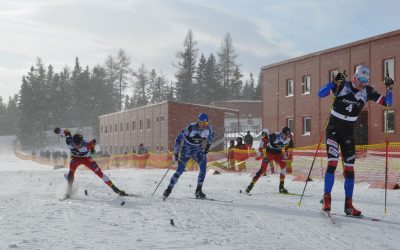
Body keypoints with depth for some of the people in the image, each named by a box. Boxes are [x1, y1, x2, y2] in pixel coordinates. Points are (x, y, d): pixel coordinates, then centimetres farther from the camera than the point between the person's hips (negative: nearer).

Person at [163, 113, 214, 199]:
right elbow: (179, 138, -18)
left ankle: (198, 191, -6)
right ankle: (169, 189, 7)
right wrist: (176, 152, -16)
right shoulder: (191, 128, -26)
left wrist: (207, 149, 11)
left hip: (198, 149, 3)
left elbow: (211, 137, 11)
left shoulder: (208, 129, -14)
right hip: (186, 149, -3)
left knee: (203, 168, -18)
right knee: (180, 170, -9)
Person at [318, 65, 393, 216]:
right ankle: (326, 199, -12)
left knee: (349, 168, 1)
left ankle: (348, 205, 7)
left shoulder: (367, 91, 0)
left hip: (348, 131, 4)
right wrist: (335, 81, -28)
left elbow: (387, 103, 3)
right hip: (333, 128, -4)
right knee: (332, 163, -17)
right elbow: (320, 94, -16)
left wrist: (389, 88, -13)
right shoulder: (342, 85, -9)